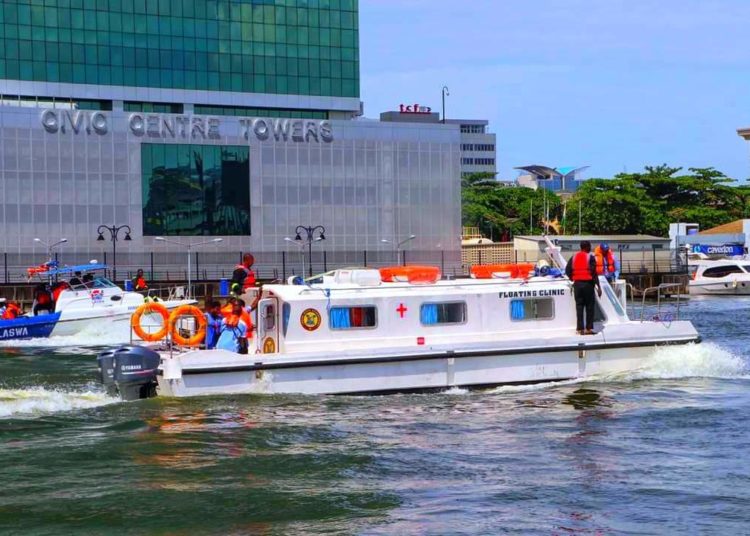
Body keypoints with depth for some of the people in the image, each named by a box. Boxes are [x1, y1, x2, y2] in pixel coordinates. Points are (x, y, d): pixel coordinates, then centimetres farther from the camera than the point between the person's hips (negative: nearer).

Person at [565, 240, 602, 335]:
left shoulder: (574, 257, 7)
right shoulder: (590, 257, -6)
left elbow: (567, 270, 2)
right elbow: (594, 272, -12)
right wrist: (598, 286, -9)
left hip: (577, 284, 4)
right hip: (588, 284, -4)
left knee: (579, 306, 7)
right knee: (589, 306, 2)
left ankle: (580, 328, 4)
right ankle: (589, 328, 0)